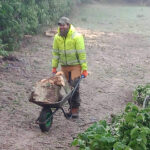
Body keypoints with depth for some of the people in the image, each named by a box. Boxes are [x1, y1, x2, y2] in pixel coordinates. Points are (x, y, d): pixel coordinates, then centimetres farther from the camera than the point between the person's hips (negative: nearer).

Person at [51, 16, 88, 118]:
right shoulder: (57, 37, 0)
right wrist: (54, 67, 7)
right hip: (64, 66, 5)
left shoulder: (76, 37, -14)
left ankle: (75, 110, 0)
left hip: (75, 65, -5)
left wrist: (84, 69, -13)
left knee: (74, 87, -10)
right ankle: (71, 108, 19)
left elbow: (82, 53, -13)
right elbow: (55, 53, 8)